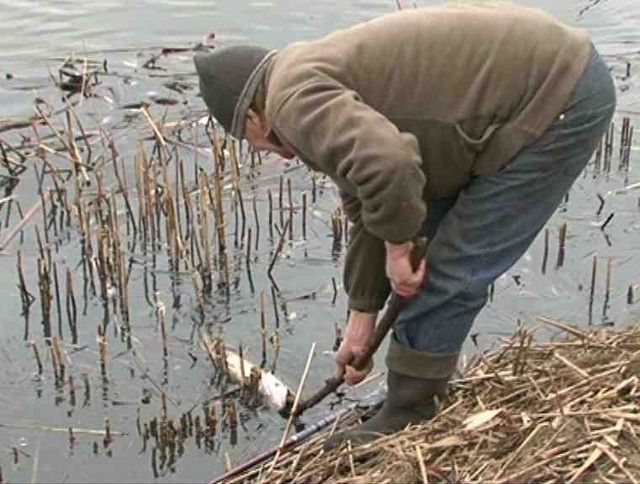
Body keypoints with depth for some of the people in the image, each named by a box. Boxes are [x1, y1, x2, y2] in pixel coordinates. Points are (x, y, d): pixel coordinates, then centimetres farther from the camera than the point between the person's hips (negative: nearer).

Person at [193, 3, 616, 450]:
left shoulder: (294, 98, -14)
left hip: (558, 101, -11)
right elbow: (367, 216, 23)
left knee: (450, 273, -4)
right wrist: (360, 325, 28)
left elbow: (386, 162, -34)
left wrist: (397, 245, -15)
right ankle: (424, 391, 34)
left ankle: (407, 424, 11)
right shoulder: (323, 83, 18)